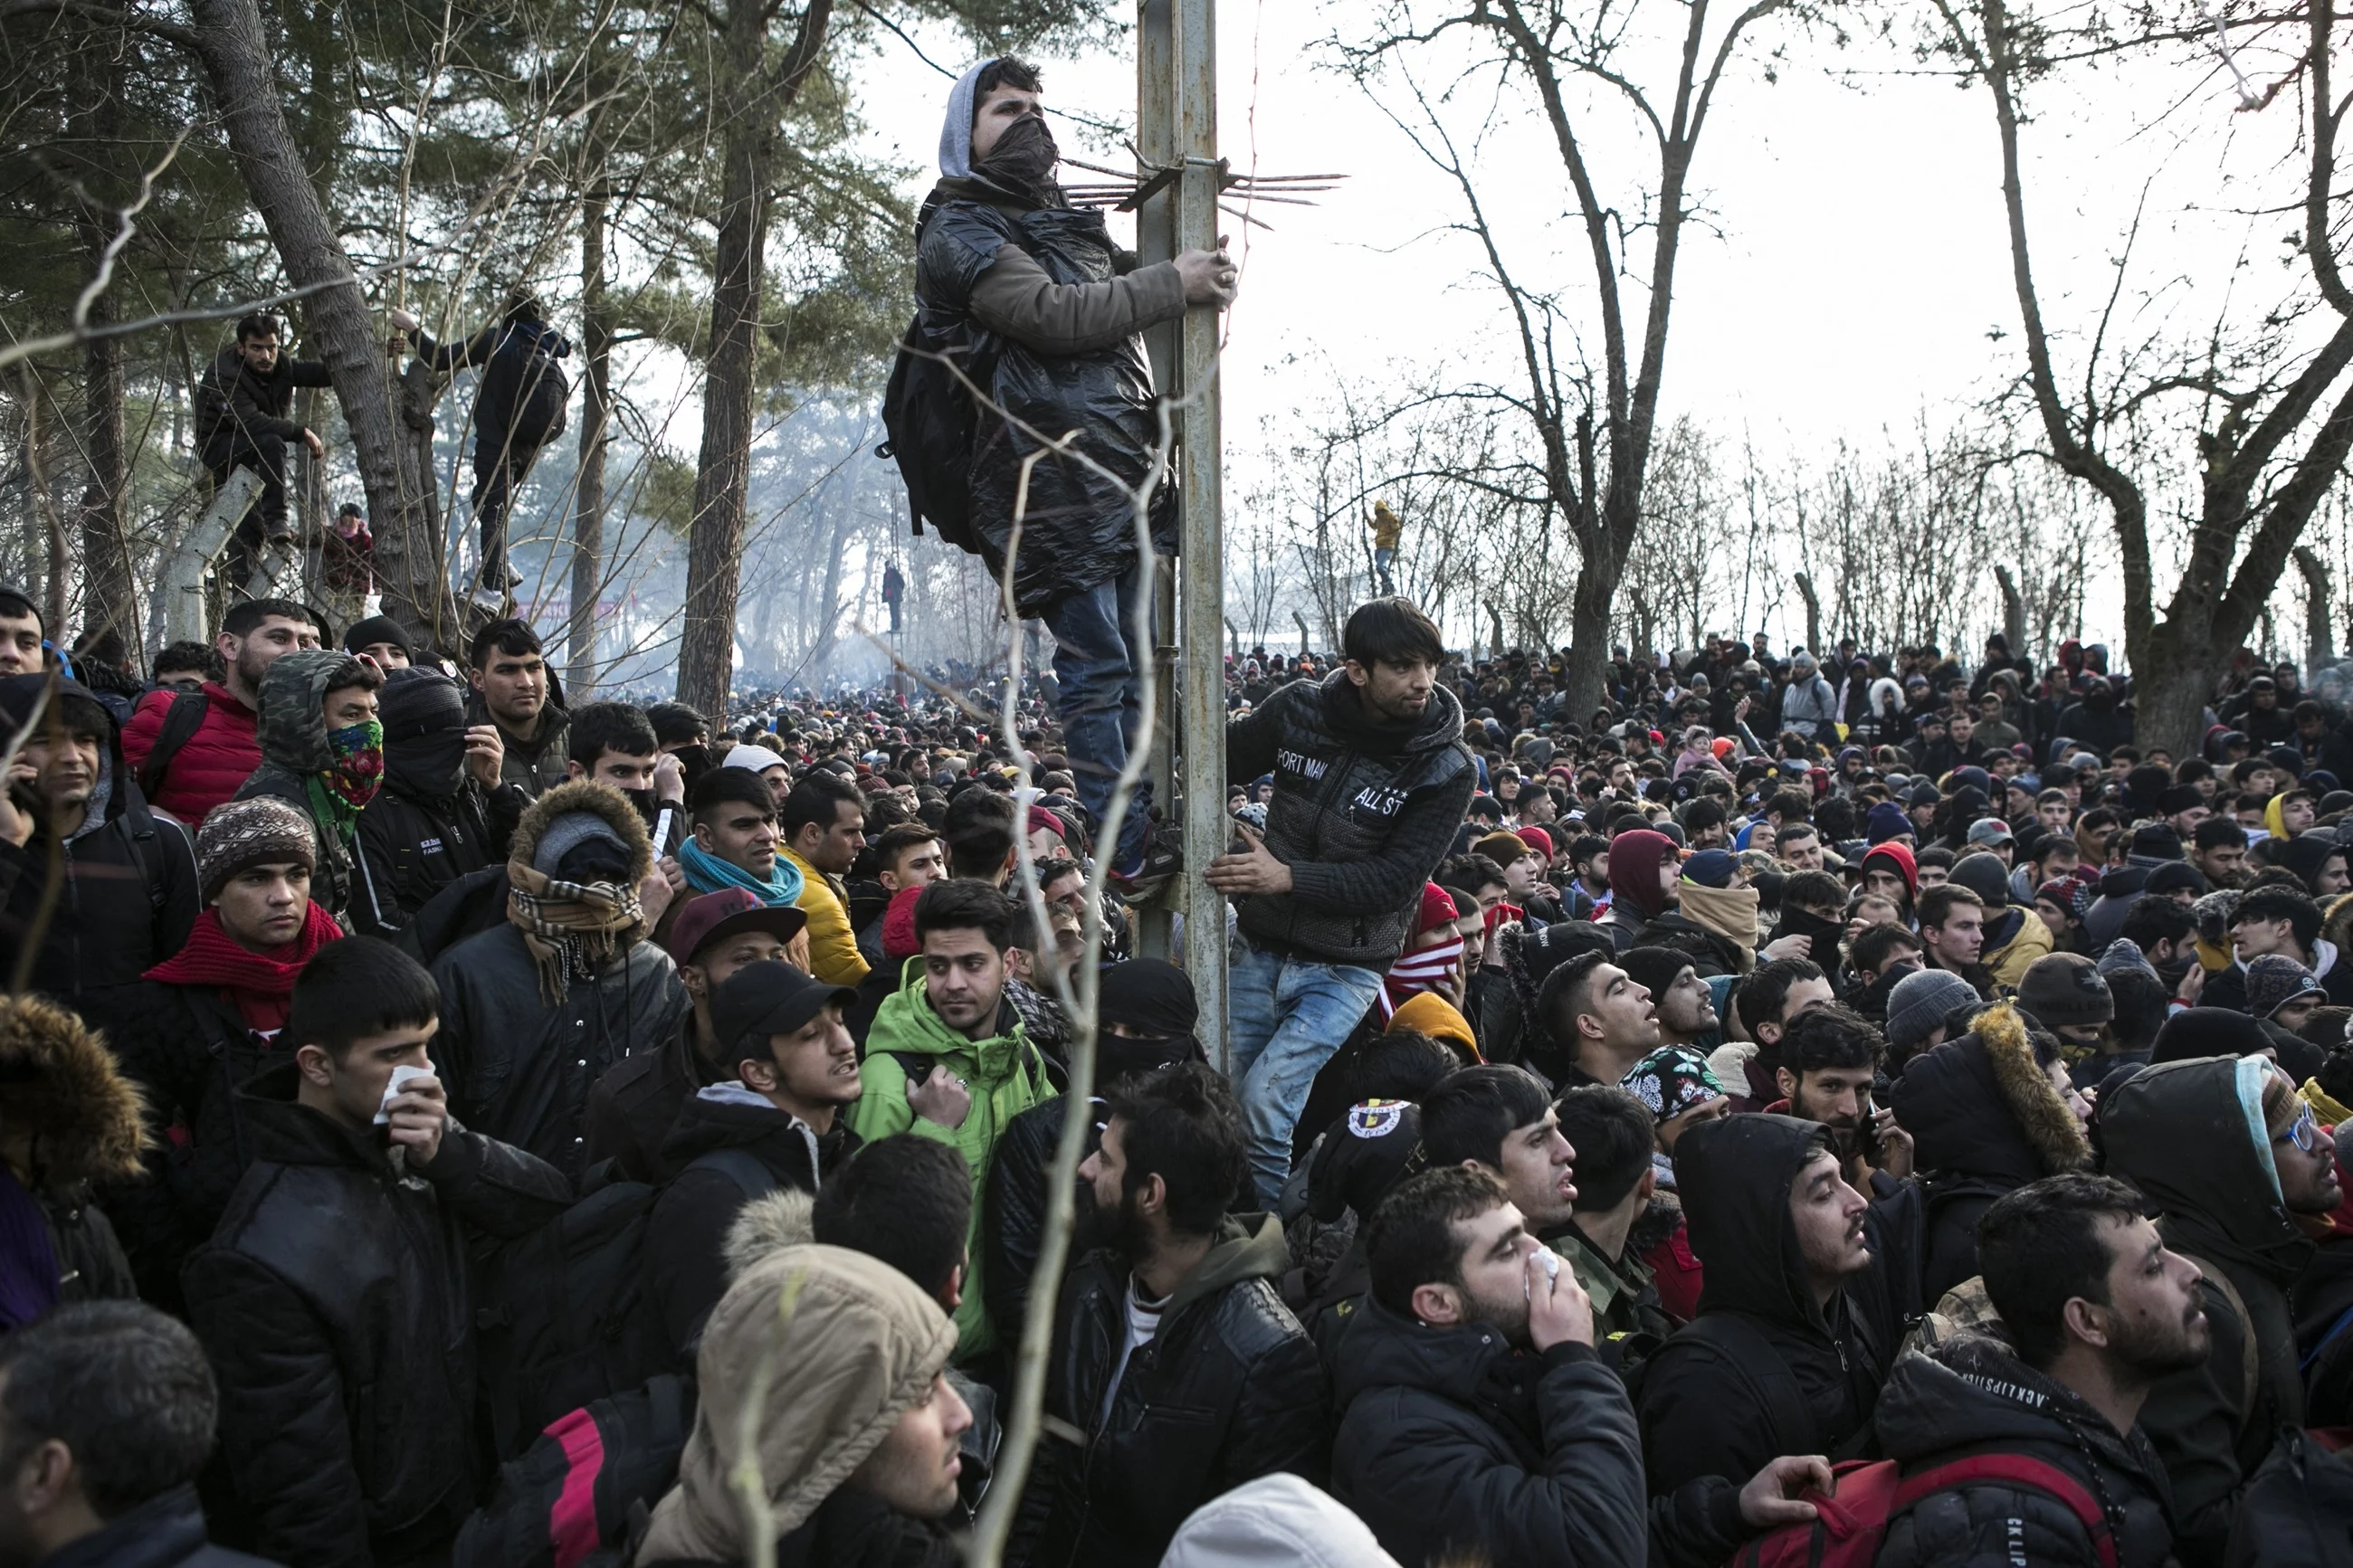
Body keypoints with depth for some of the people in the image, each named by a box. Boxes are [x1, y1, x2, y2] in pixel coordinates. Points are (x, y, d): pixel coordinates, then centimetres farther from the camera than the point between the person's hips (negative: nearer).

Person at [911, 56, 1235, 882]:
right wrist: (1172, 285, -10)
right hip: (1050, 470, -9)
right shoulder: (959, 231, -1)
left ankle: (1144, 836, 12)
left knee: (1130, 661, 8)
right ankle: (1129, 855, -10)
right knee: (1096, 665, -11)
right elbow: (1053, 316, -15)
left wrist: (1199, 276, 5)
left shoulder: (1063, 221, 26)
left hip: (1121, 466, 9)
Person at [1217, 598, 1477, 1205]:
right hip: (1261, 949, 4)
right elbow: (1216, 762, 12)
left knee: (1264, 1101, -18)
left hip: (1345, 968, -4)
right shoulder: (1299, 710, -6)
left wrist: (1288, 877, -30)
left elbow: (1394, 879, -20)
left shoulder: (1446, 768, -13)